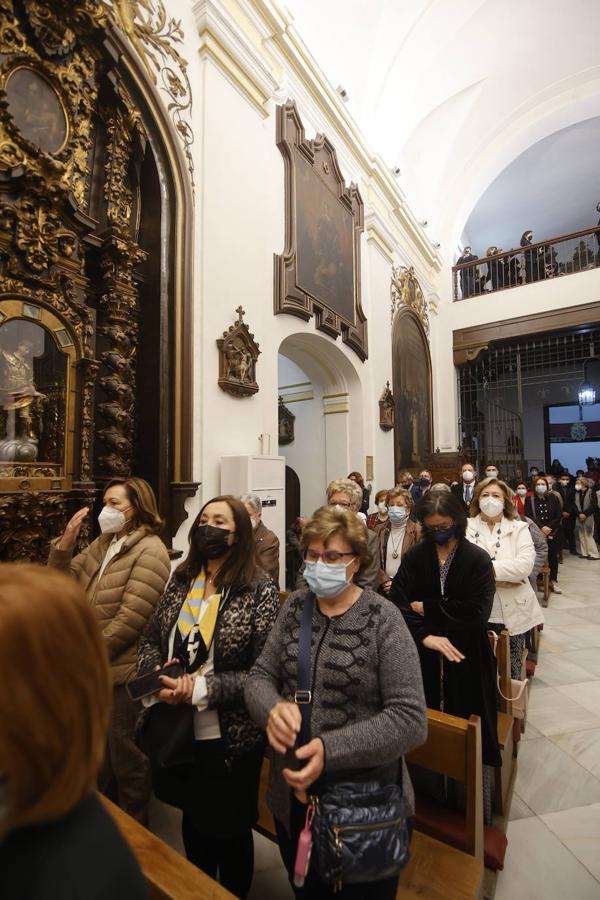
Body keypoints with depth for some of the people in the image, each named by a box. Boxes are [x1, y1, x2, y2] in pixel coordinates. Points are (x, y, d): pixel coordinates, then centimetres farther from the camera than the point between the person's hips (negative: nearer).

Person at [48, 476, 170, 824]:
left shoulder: (149, 551, -20)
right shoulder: (103, 544, 7)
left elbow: (130, 619, -23)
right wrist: (66, 540, -8)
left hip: (124, 671, -8)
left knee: (125, 756, 11)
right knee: (101, 751, 25)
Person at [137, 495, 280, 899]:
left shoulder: (259, 589, -19)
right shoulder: (182, 579, -2)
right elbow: (151, 639, 5)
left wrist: (201, 689, -25)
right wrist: (157, 680, -14)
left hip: (230, 737, -5)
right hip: (178, 728, 5)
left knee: (229, 829, 18)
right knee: (193, 819, 28)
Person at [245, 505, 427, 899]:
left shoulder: (383, 619, -17)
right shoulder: (295, 607, -4)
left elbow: (411, 719, -21)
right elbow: (259, 677, -2)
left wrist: (329, 750, -29)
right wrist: (273, 708, -24)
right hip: (292, 794, 4)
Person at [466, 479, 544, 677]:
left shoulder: (519, 528, 2)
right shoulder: (466, 527, -1)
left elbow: (525, 564, -13)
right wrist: (502, 577, -15)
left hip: (512, 613, 1)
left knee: (510, 672, 14)